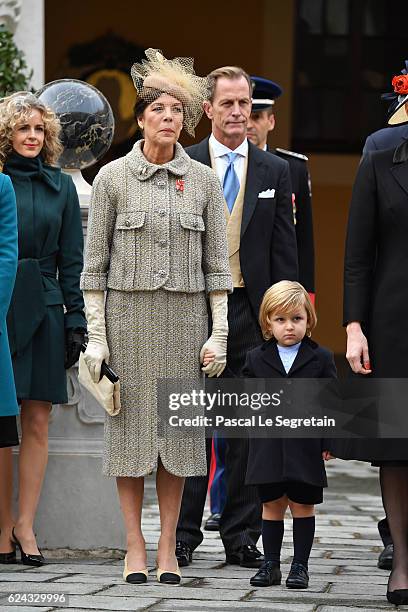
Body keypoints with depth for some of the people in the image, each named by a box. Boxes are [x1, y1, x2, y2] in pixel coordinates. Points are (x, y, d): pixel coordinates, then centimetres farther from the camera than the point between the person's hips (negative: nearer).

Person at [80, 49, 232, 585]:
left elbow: (217, 263, 7)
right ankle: (135, 549, 5)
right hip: (128, 314, -1)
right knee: (131, 426, 0)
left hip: (185, 315, 1)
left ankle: (168, 549, 8)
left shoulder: (204, 180, 6)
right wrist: (96, 334, -4)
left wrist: (219, 334, 0)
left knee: (178, 428, 2)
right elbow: (95, 262, 1)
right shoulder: (113, 177, 1)